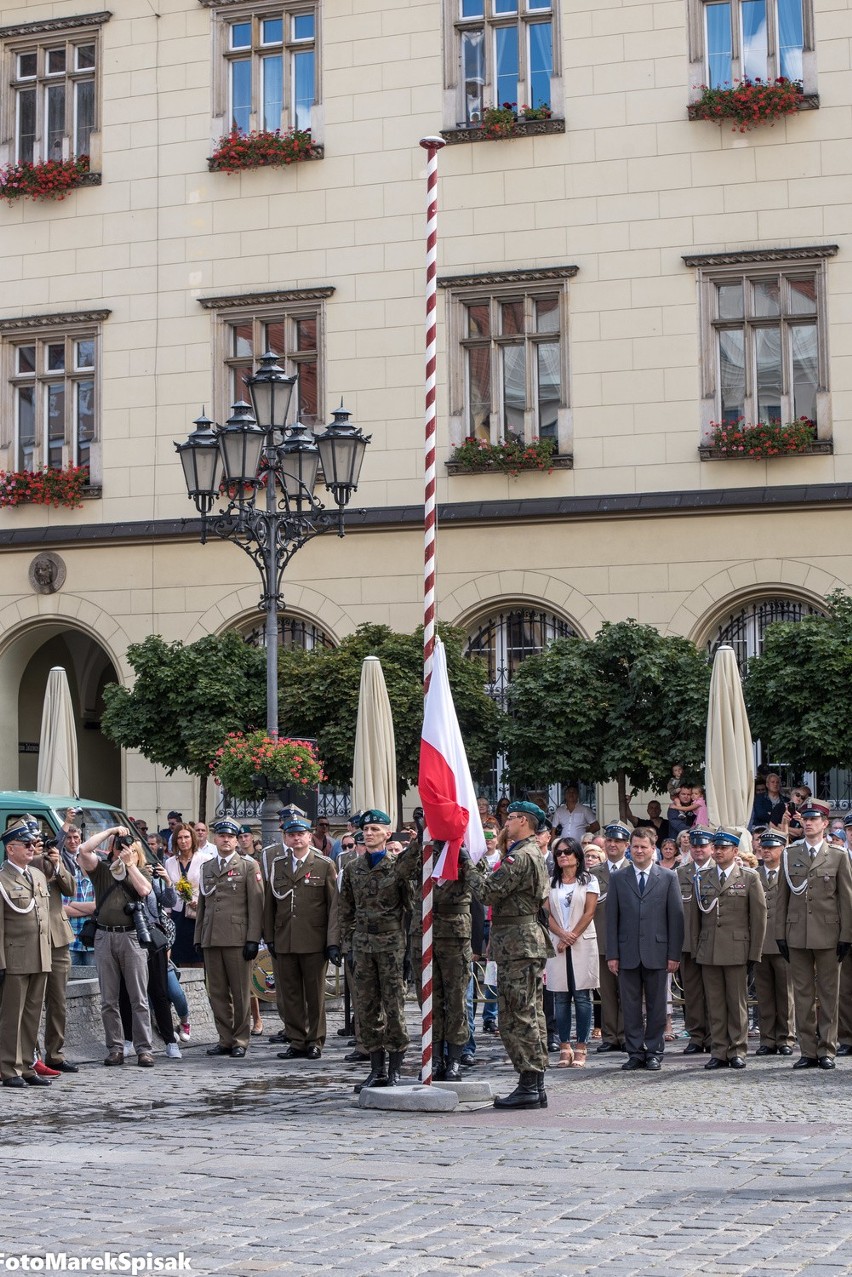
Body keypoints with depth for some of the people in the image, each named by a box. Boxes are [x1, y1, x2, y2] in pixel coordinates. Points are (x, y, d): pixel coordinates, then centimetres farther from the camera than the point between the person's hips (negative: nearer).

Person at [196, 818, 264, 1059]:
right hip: (211, 939, 4)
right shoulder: (206, 868, 17)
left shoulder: (248, 867, 4)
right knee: (217, 993, 5)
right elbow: (202, 904, 20)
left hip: (238, 938, -4)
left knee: (241, 992, -1)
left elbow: (256, 905, -2)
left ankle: (240, 1041, 7)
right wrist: (198, 938, 13)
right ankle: (225, 1039, 12)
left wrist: (253, 939, -9)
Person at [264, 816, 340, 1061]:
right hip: (284, 942, 3)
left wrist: (333, 942, -8)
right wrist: (269, 937, 8)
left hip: (314, 942, -3)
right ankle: (297, 1042, 12)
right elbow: (269, 904, 15)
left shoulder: (325, 865, 1)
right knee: (290, 994, 5)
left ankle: (315, 1041, 13)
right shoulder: (277, 866, 12)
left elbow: (334, 905, -2)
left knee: (315, 994, 4)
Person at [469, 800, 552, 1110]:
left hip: (517, 942, -11)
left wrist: (474, 868, -3)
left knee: (515, 1016, -9)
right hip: (530, 941, 11)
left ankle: (528, 1087, -9)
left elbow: (488, 892, -18)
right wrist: (482, 868, 15)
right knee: (531, 1015, 11)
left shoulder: (520, 857, -15)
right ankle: (536, 1086, 14)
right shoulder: (534, 854, 19)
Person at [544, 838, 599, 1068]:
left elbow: (589, 912, -3)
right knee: (561, 998, 1)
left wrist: (572, 936, -10)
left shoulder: (588, 881, 5)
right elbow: (547, 913, 5)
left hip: (582, 943, -3)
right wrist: (562, 934, -11)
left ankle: (581, 1048, -3)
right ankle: (564, 1047, 4)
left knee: (582, 997, -4)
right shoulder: (551, 883, 13)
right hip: (557, 945, 3)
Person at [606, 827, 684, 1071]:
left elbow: (676, 917, 2)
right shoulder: (617, 879, 8)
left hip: (657, 952, -1)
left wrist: (674, 954, -4)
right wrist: (612, 954, -1)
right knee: (630, 1007, 4)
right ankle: (635, 1052, 11)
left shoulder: (668, 878, 4)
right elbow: (612, 918, 6)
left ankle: (654, 1052, 12)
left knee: (657, 1007, 4)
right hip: (628, 953, 1)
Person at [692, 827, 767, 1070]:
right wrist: (696, 949, 8)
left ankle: (737, 1051, 9)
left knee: (737, 1003, 1)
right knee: (715, 1004, 4)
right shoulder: (702, 880, 11)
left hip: (737, 951, -3)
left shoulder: (749, 878, 3)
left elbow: (759, 917, 1)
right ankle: (718, 1052, 10)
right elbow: (695, 917, 14)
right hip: (708, 953, 3)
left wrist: (754, 953, -4)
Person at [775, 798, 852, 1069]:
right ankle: (808, 1051, 10)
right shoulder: (789, 855, 8)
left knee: (828, 994, 2)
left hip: (828, 935, -2)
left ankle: (826, 1050, 8)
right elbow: (782, 897, 8)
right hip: (797, 935, 2)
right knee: (802, 994, 4)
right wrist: (780, 934, 4)